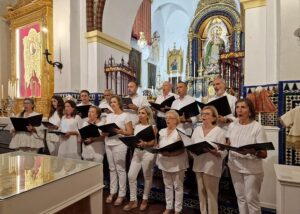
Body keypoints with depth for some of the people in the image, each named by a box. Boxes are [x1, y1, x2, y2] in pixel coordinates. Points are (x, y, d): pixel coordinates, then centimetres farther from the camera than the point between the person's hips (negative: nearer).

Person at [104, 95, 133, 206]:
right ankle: (112, 192, 25)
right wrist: (104, 132, -6)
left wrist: (119, 131, -23)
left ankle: (121, 194, 13)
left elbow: (130, 132, -8)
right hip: (108, 144, 6)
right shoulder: (109, 115, 13)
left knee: (120, 169, 1)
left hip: (119, 144, -5)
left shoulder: (125, 115, -4)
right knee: (112, 168, 12)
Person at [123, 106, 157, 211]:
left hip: (148, 153, -5)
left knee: (147, 177, 7)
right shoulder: (137, 126, 11)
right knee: (131, 176, 2)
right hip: (137, 152, 5)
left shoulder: (152, 127, -5)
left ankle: (145, 200, 27)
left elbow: (152, 143, -11)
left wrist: (144, 144, -28)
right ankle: (133, 200, 17)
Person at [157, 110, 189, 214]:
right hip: (165, 162, 5)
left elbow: (182, 149, -15)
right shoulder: (162, 131, 9)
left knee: (178, 186, 7)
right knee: (167, 185, 16)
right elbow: (159, 145, 13)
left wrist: (171, 153, -28)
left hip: (177, 163, -5)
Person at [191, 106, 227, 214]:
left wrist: (214, 151, -28)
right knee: (201, 193, 16)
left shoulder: (219, 131, -6)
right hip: (198, 165, 5)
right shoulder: (197, 129, 8)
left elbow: (223, 153, -10)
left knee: (211, 195, 5)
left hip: (212, 167, -4)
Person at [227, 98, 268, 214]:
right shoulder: (232, 125, 2)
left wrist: (253, 151, -34)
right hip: (235, 167, 4)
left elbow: (264, 154, -14)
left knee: (251, 200, 7)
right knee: (240, 198, 17)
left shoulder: (258, 127, -12)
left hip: (252, 169, -4)